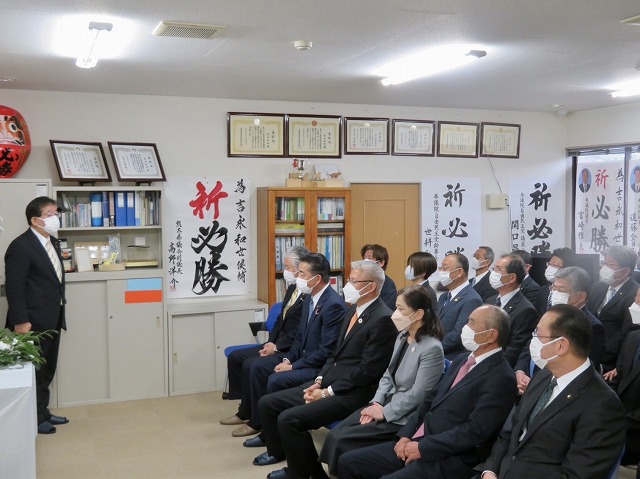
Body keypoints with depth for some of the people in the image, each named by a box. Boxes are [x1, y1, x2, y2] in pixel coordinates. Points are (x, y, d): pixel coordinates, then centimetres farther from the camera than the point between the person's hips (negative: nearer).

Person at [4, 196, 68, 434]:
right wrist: (20, 322, -21)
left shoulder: (52, 242, 11)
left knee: (47, 371, 17)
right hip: (33, 322, -8)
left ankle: (43, 412, 30)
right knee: (35, 372, 4)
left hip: (52, 320, 8)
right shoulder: (20, 246, -16)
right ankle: (34, 419, 16)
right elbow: (14, 287, -18)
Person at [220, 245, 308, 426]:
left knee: (250, 364, -22)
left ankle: (253, 417, -3)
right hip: (276, 345, 10)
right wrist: (271, 342, 3)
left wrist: (277, 347, -17)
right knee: (235, 357, 4)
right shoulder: (292, 289, 11)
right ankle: (245, 410, 10)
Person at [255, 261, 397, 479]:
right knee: (267, 403, 6)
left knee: (289, 419, -23)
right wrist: (319, 381, 2)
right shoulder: (353, 310, 13)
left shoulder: (383, 319, -17)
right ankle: (279, 451, 29)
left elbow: (368, 370, -19)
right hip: (328, 382, 9)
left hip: (351, 393, -9)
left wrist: (327, 392, -15)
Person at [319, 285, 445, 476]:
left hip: (403, 417, -7)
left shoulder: (432, 348, -19)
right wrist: (376, 403, -3)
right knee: (335, 433, -9)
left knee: (341, 439, -16)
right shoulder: (402, 337, 6)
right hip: (385, 404, 7)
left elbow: (417, 394, -20)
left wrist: (383, 413, -15)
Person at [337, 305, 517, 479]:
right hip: (417, 442, 8)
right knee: (348, 462, 0)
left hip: (450, 460, -8)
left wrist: (422, 447, -16)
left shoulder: (502, 379, -12)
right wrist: (406, 435, 2)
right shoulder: (461, 361, 15)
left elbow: (475, 431, -18)